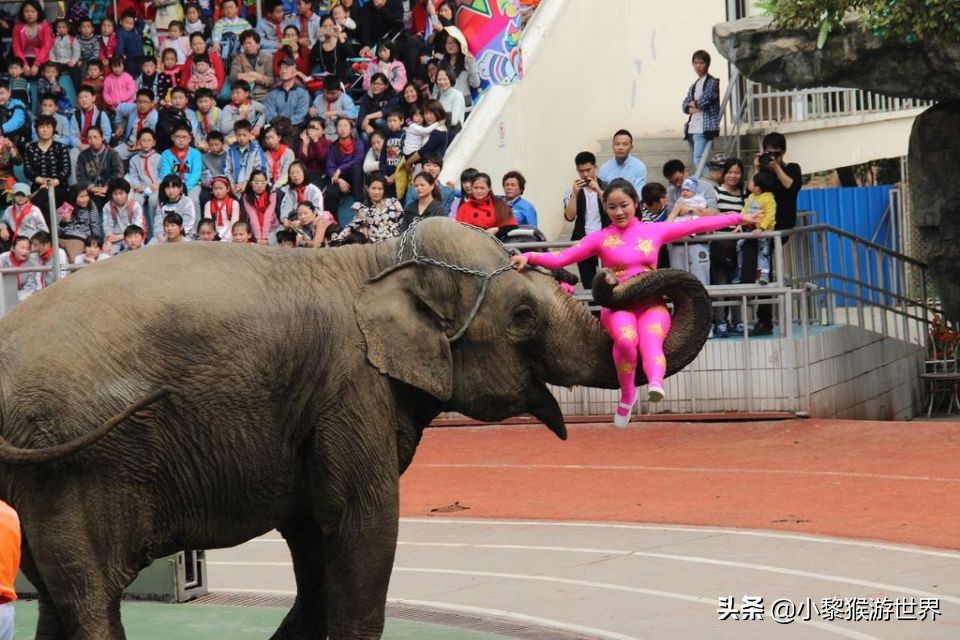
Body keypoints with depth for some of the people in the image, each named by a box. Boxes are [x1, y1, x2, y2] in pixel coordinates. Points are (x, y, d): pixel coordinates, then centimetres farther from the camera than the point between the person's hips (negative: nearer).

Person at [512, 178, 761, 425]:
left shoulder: (654, 231, 12)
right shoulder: (600, 238, 8)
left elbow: (696, 225, 13)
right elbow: (559, 259, 1)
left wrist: (738, 217, 13)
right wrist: (529, 257, -15)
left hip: (652, 303, 1)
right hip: (618, 305, -1)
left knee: (650, 339, -33)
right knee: (626, 338, -35)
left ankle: (655, 383, -61)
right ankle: (627, 395, -17)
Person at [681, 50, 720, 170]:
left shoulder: (712, 82, 0)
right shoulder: (694, 86, 23)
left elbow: (706, 98, -14)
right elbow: (685, 105, 19)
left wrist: (694, 104, 5)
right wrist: (690, 108, -4)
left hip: (704, 128, -8)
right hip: (692, 128, 8)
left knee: (698, 160, -20)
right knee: (696, 161, 9)